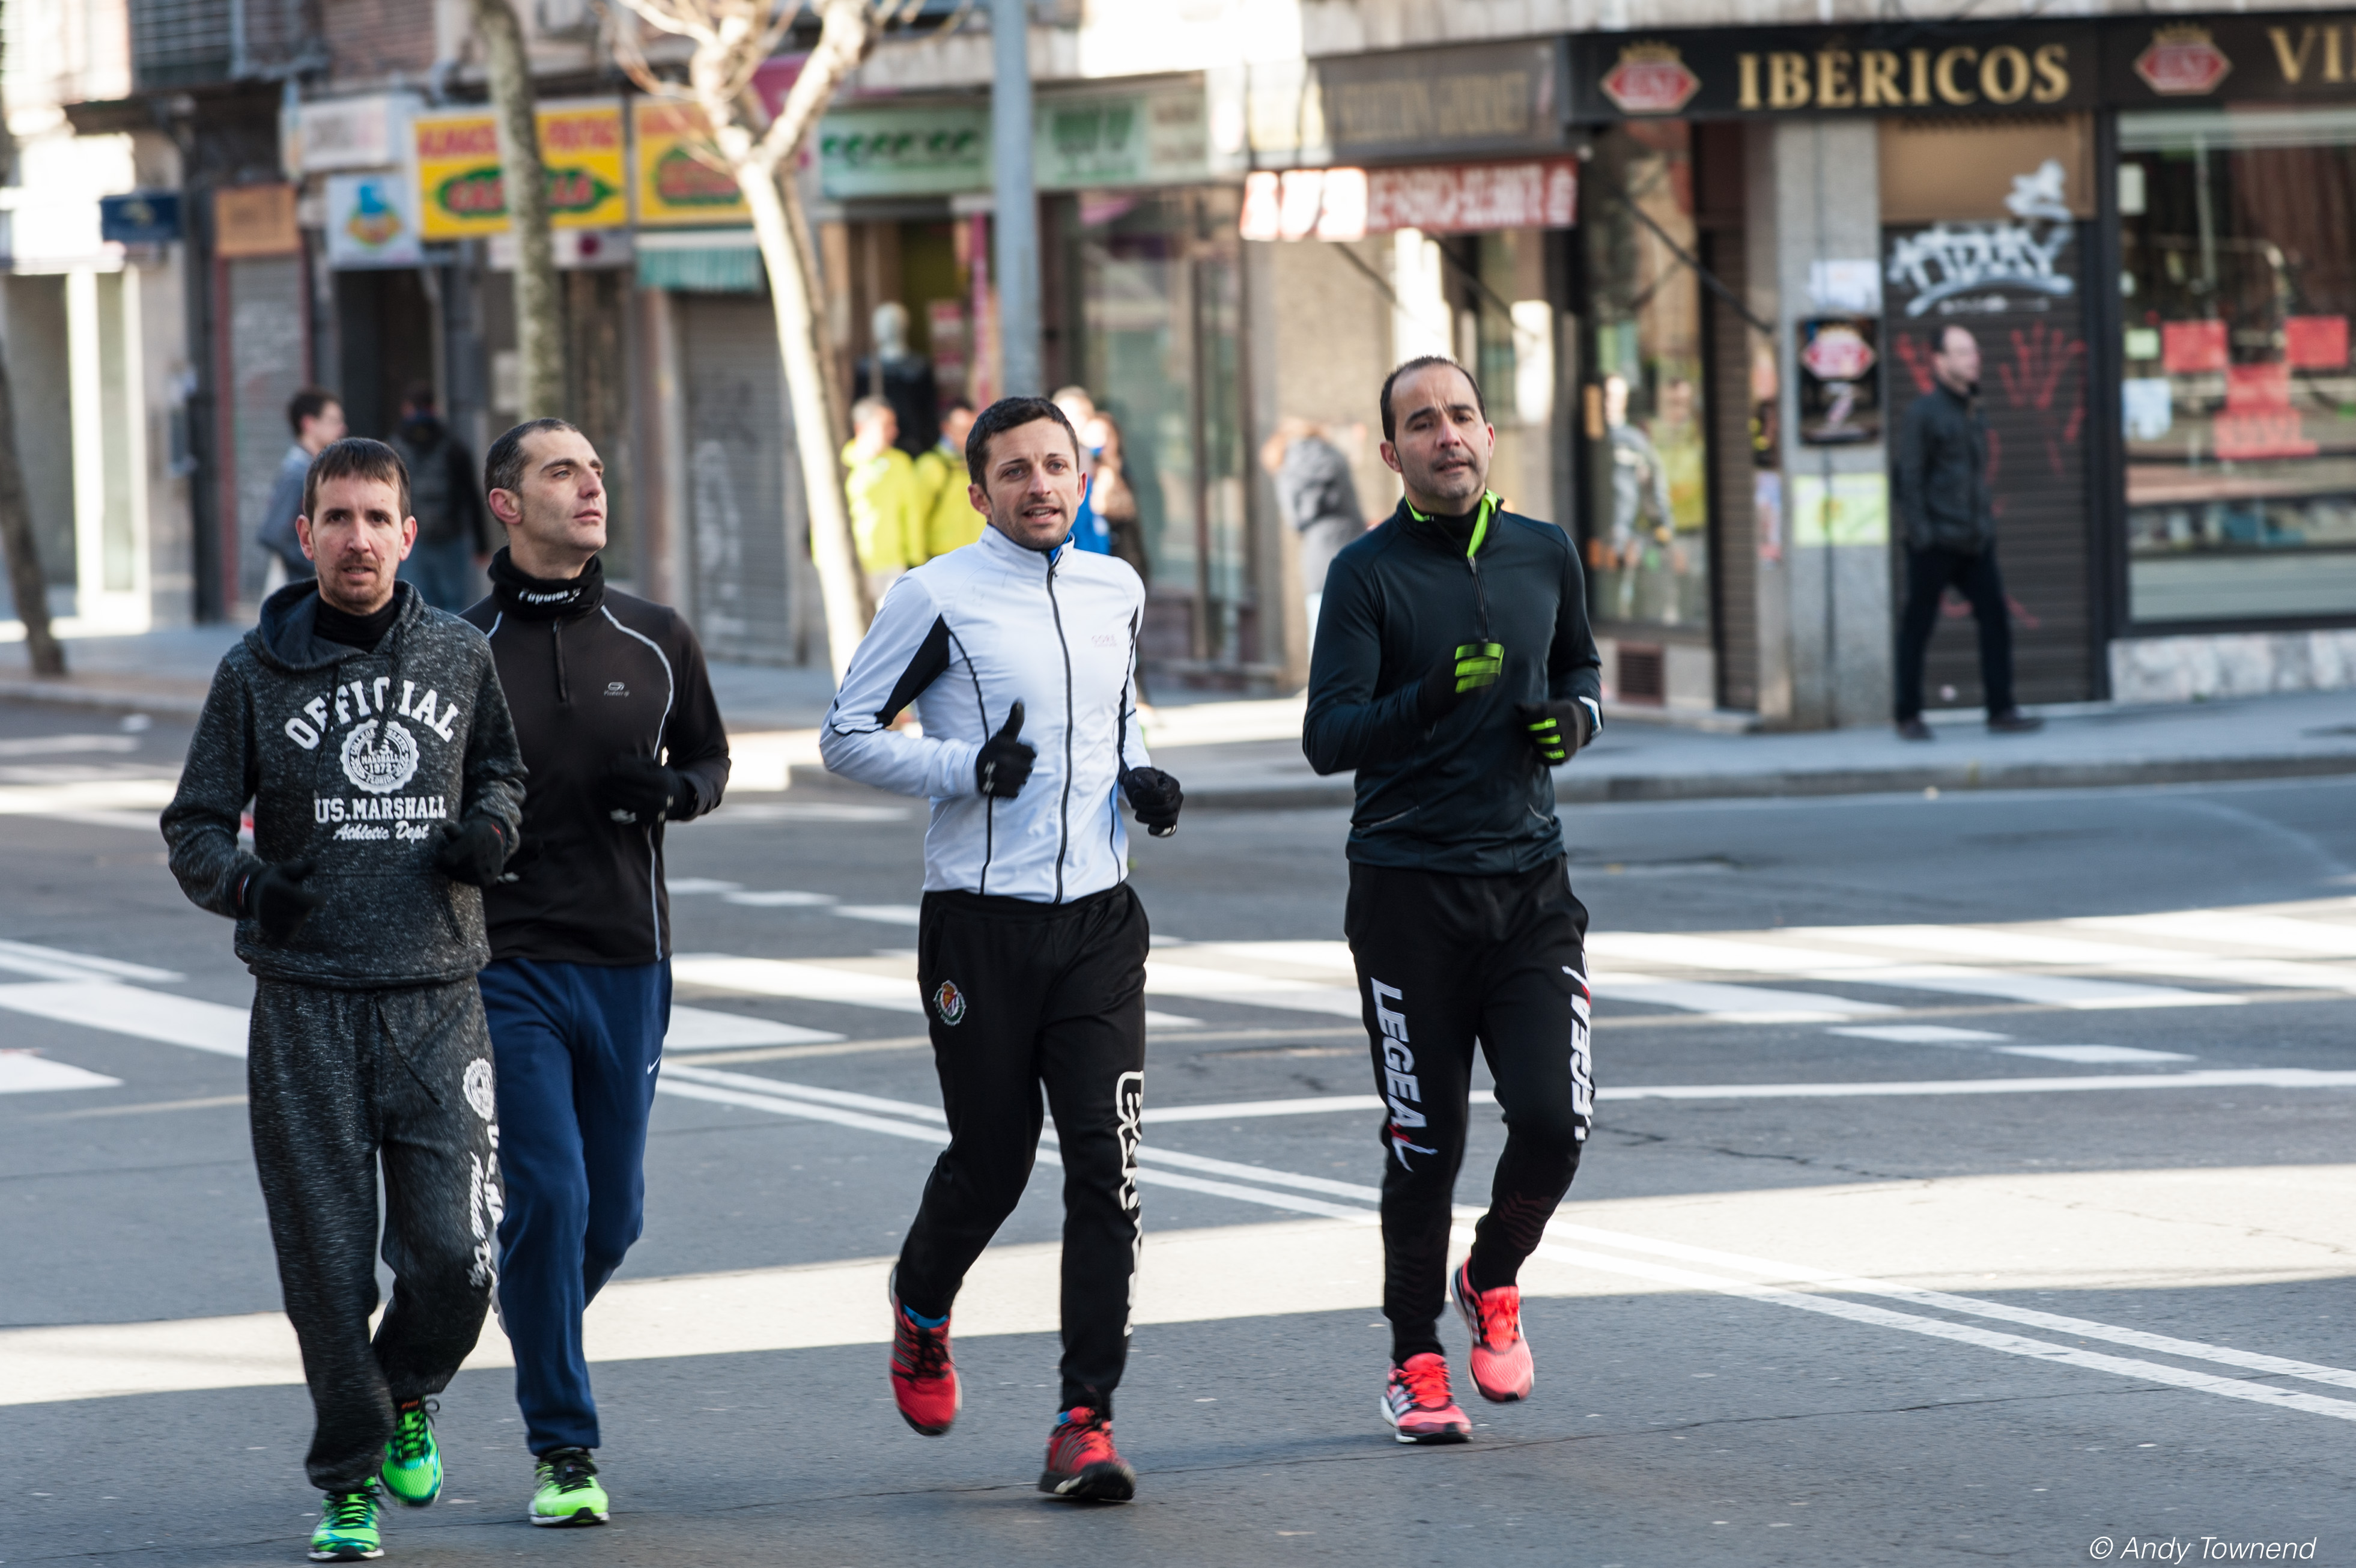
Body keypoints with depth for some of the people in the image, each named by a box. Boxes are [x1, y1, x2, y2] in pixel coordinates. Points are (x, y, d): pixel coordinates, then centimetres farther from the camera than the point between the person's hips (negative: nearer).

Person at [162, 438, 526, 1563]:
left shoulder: (460, 657, 7)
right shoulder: (257, 671, 2)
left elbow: (500, 770, 23)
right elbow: (194, 827, 5)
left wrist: (492, 828, 0)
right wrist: (243, 881, -16)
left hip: (437, 998, 1)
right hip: (305, 1007, -1)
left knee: (454, 1252, -7)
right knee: (328, 1265, -2)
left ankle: (409, 1398, 25)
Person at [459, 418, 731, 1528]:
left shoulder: (655, 643, 7)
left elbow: (710, 756, 17)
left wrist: (672, 792, -3)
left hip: (629, 966, 4)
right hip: (507, 967, -4)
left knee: (612, 1215, 8)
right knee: (547, 1199, -12)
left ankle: (538, 1343, 37)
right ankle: (562, 1449, -3)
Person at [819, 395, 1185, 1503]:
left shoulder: (1117, 591, 11)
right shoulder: (937, 599, -5)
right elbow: (848, 737, -2)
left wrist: (1139, 776, 8)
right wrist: (968, 768, -16)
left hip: (1099, 919, 3)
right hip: (980, 923, -3)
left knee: (1108, 1165, -9)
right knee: (991, 1161, 6)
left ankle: (1086, 1421, -9)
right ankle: (921, 1310, 40)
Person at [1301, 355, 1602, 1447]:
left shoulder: (1546, 555, 8)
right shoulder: (1367, 574, -5)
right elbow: (1327, 738, -12)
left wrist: (1572, 718, 3)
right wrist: (1427, 700, -28)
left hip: (1531, 882, 3)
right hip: (1408, 891, -3)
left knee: (1554, 1119, -10)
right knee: (1425, 1141, 1)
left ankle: (1492, 1279, 20)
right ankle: (1415, 1363, 16)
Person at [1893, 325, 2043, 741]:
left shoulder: (1974, 414, 16)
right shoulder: (1922, 413, -6)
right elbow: (1909, 479, -9)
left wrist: (1987, 525, 15)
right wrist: (1921, 535, -15)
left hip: (1974, 545, 6)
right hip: (1935, 545, -6)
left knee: (1996, 620, -2)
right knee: (1918, 628, 1)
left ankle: (2001, 712, 2)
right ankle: (1909, 718, 9)